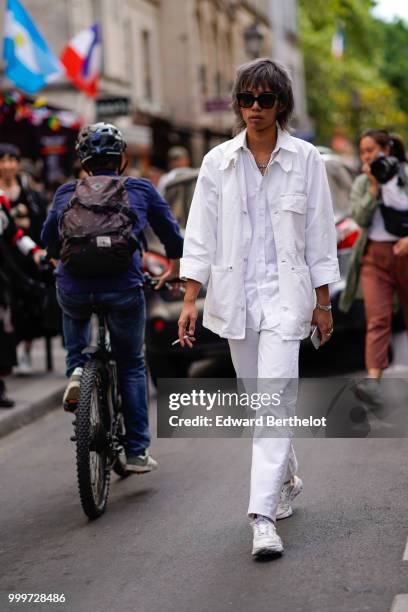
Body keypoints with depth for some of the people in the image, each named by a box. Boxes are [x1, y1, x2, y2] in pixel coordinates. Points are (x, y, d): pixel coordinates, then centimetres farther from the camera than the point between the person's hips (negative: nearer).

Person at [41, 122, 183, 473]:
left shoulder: (67, 193, 17)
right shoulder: (141, 190, 14)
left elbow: (49, 242, 28)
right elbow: (172, 234, 22)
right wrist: (174, 269, 41)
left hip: (73, 285, 1)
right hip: (124, 287, -1)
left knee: (74, 315, 39)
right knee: (132, 365, 18)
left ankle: (76, 370, 14)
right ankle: (137, 451, 18)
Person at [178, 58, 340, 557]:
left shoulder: (305, 159, -1)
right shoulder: (218, 162, 2)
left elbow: (319, 235, 3)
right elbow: (200, 234, 2)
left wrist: (322, 304, 3)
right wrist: (190, 300, -5)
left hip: (285, 293, -3)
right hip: (235, 293, 3)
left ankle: (264, 516, -15)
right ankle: (286, 478, 37)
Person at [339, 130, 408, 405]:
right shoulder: (362, 183, 8)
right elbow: (360, 218, -4)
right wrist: (374, 187, -11)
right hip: (374, 256, 1)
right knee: (377, 319, -12)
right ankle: (373, 381, -23)